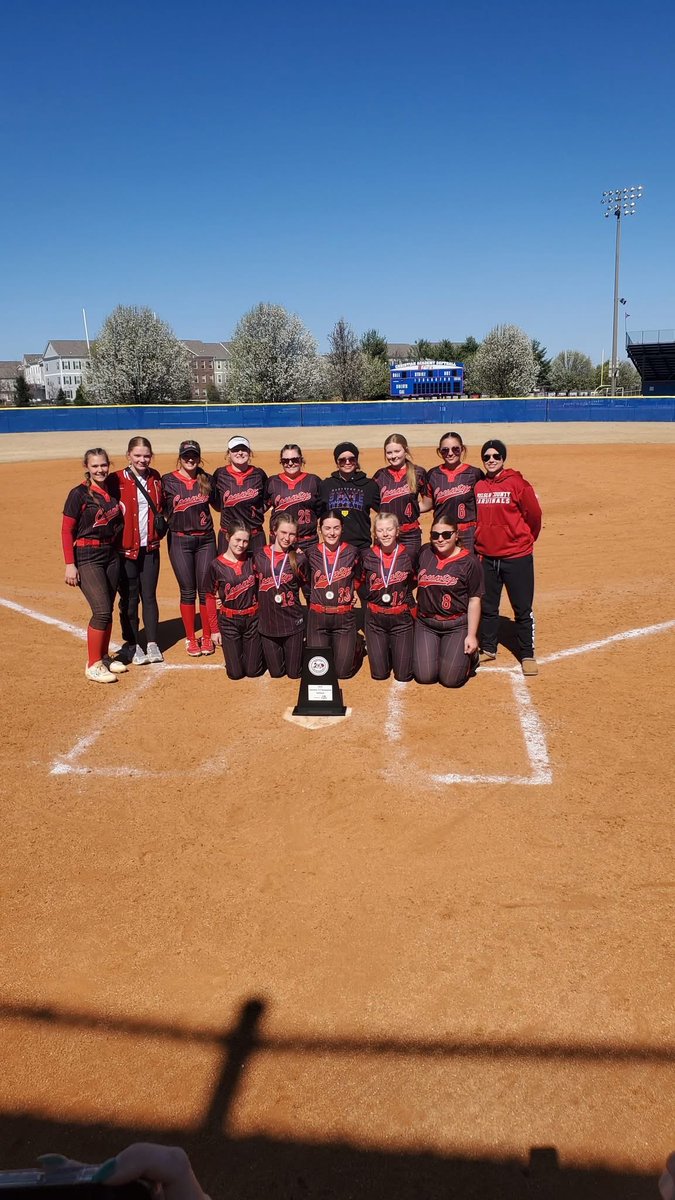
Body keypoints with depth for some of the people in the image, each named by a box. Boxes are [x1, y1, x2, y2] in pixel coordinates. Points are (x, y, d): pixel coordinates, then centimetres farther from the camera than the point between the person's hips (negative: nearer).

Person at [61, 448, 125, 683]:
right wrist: (70, 564, -14)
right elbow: (66, 531, -9)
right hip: (87, 557, -6)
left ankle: (103, 657, 26)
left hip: (111, 555, 6)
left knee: (107, 610, 11)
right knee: (102, 610, -13)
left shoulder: (113, 492, 8)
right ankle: (93, 665, -3)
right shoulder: (79, 494, -9)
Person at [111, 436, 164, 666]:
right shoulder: (117, 480, -8)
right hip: (126, 548, -3)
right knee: (129, 598, 5)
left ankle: (152, 644, 16)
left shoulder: (155, 478, 6)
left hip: (150, 547, 3)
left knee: (149, 595, 8)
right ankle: (132, 645, 17)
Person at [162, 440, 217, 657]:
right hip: (180, 540, -2)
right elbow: (160, 509, 1)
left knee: (206, 589, 4)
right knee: (188, 591, 3)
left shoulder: (206, 479, 4)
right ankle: (191, 639, 15)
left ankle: (207, 637, 18)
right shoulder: (168, 481, -3)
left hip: (205, 539, 2)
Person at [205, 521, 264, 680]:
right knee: (236, 673, 3)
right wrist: (215, 629, -2)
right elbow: (210, 597, -3)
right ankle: (235, 650, 34)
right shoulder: (217, 565, -9)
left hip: (252, 619, 1)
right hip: (229, 620, -1)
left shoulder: (252, 560, -5)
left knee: (254, 671, 6)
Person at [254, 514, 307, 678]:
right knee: (276, 673, 13)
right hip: (267, 623, 2)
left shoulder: (298, 559, -6)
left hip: (293, 623, -2)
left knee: (294, 673, 10)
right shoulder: (259, 557, -1)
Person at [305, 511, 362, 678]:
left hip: (344, 618, -1)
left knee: (343, 672, 3)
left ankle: (352, 648, 36)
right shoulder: (311, 554, 1)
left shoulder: (352, 552, -2)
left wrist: (351, 596, -2)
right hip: (317, 618, 1)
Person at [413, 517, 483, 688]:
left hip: (457, 625, -3)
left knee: (450, 679, -8)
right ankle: (432, 651, 27)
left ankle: (470, 655, 24)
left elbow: (474, 600, -6)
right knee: (424, 677, -6)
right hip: (425, 623, 3)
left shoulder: (469, 562, -8)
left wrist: (472, 635, -9)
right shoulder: (424, 553, 2)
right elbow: (414, 580, 16)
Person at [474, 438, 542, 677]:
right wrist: (479, 543, 13)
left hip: (517, 557, -4)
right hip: (486, 557, 4)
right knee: (488, 607, 15)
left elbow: (534, 514, -3)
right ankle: (488, 649, 31)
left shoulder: (517, 483, -10)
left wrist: (526, 540, 9)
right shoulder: (477, 485, 3)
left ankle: (528, 655, 15)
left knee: (522, 609, 4)